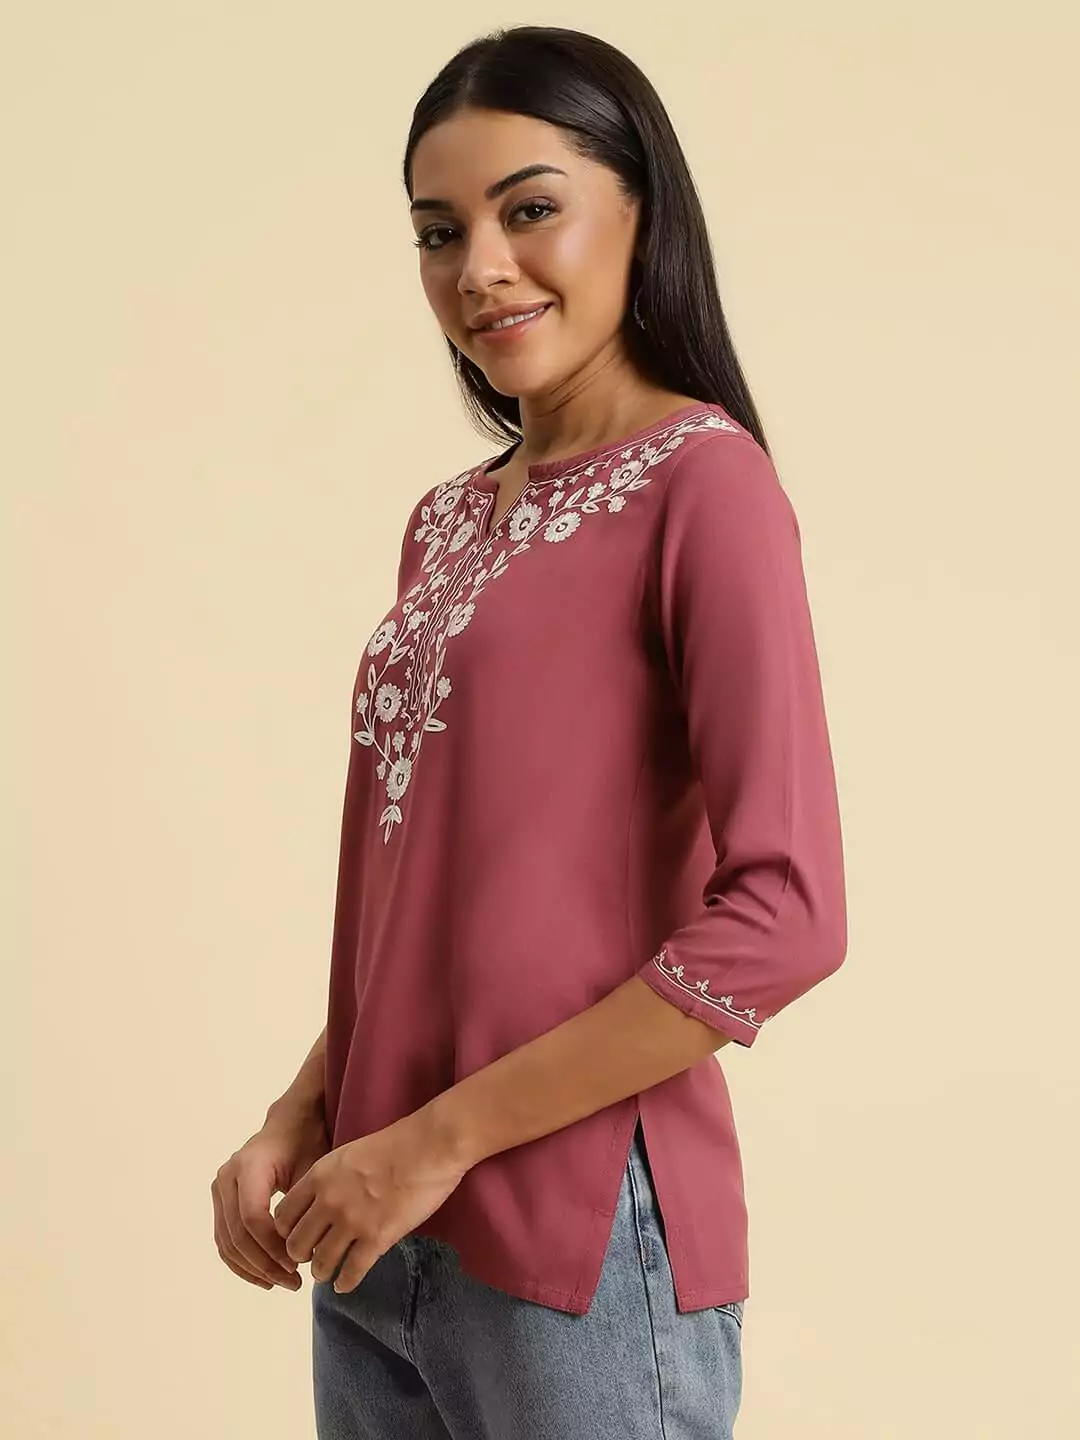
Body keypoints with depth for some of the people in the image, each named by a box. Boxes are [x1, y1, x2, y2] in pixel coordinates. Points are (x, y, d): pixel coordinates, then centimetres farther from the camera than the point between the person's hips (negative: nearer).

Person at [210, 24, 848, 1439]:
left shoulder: (701, 482, -10)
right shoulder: (448, 521, 11)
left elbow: (783, 918, -18)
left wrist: (439, 1139, -15)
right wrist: (301, 1120, 2)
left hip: (577, 1247, -6)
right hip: (375, 1239, 7)